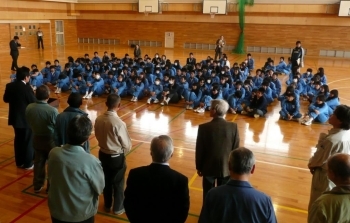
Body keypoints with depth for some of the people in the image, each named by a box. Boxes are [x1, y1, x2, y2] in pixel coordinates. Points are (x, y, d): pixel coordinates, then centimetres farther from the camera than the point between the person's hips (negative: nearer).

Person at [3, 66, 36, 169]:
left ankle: (19, 161, 29)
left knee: (18, 139, 18)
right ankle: (28, 163, 15)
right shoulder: (27, 88, -22)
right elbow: (34, 102, -17)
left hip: (15, 117, 7)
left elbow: (6, 99, 9)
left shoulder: (10, 86, -2)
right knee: (28, 141, 7)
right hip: (26, 118, -7)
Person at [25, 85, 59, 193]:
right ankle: (51, 187, 26)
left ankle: (37, 185, 33)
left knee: (38, 162, 20)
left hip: (37, 139, 5)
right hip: (51, 140, -4)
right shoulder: (52, 110, -29)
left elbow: (29, 123, 3)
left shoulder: (29, 108, -13)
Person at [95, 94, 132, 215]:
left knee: (106, 181, 24)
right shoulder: (119, 123, -28)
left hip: (103, 154, 5)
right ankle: (118, 208, 34)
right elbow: (127, 145, -18)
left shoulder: (99, 119, -11)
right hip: (116, 157, -5)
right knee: (118, 183, 16)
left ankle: (107, 205, 43)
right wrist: (122, 152, 4)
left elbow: (97, 135, 6)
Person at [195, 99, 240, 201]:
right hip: (226, 167, 2)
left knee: (208, 195, 16)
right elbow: (236, 149, -5)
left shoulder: (204, 127, -18)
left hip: (209, 167, -1)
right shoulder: (233, 127, -12)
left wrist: (198, 167, 5)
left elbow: (199, 150, -10)